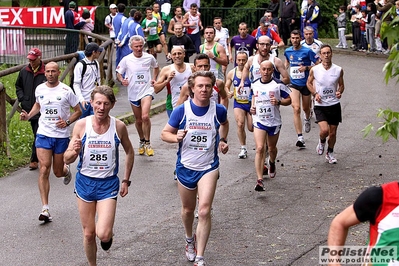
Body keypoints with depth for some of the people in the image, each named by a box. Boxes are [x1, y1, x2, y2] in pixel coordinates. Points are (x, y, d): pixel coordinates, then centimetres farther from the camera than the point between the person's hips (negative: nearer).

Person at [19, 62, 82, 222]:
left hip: (62, 136, -1)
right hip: (43, 135, 1)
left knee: (58, 172, 9)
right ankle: (45, 209, -11)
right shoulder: (39, 90, 4)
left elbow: (78, 111, 2)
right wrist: (28, 116, 7)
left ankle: (66, 170, 50)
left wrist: (67, 122, -15)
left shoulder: (66, 91, -6)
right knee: (44, 169, -12)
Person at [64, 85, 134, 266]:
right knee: (88, 233, 9)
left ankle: (108, 235, 22)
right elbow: (67, 160, -4)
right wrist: (74, 151, -27)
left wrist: (126, 180, 9)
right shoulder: (81, 125, -9)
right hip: (85, 182, 1)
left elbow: (129, 152, 11)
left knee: (103, 234, -14)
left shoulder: (119, 126, -7)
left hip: (108, 183, -1)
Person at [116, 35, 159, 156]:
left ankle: (147, 143, -8)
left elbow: (156, 67, 21)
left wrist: (154, 79, 6)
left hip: (146, 90, -2)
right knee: (138, 120, 12)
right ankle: (142, 142, 35)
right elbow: (118, 72, 7)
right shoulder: (126, 60, -3)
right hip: (133, 92, 2)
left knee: (145, 116, -22)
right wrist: (122, 80, -14)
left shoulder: (149, 58, 0)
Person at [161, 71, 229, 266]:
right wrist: (176, 137, -24)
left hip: (208, 167, -1)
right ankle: (190, 240, 49)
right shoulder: (181, 110, -11)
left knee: (204, 211, -16)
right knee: (188, 209, 19)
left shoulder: (218, 110, -6)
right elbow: (165, 133, -4)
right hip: (185, 167, 1)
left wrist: (222, 140, 5)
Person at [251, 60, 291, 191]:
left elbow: (289, 100, -3)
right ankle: (259, 180, -18)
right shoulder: (255, 84, 2)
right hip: (259, 121, 0)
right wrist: (252, 106, 6)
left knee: (272, 148, 18)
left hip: (274, 121, 0)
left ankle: (272, 163, 55)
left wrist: (278, 102, -22)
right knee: (260, 148, -15)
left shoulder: (278, 85, -8)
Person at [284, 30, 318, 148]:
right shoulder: (287, 51, 3)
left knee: (305, 108, 15)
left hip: (306, 83, -1)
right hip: (294, 84, 1)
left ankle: (307, 119, 56)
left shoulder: (307, 51, -11)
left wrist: (306, 68, -20)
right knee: (296, 108, -15)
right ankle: (300, 137, -17)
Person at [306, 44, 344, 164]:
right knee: (324, 130, -20)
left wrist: (339, 92, -11)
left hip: (334, 105, 2)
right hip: (320, 106, -2)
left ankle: (330, 153, 34)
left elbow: (341, 85, 11)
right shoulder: (314, 70, -7)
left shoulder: (338, 70, -3)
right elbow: (309, 83, 10)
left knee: (333, 133, 9)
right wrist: (315, 94, -7)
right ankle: (321, 141, 16)